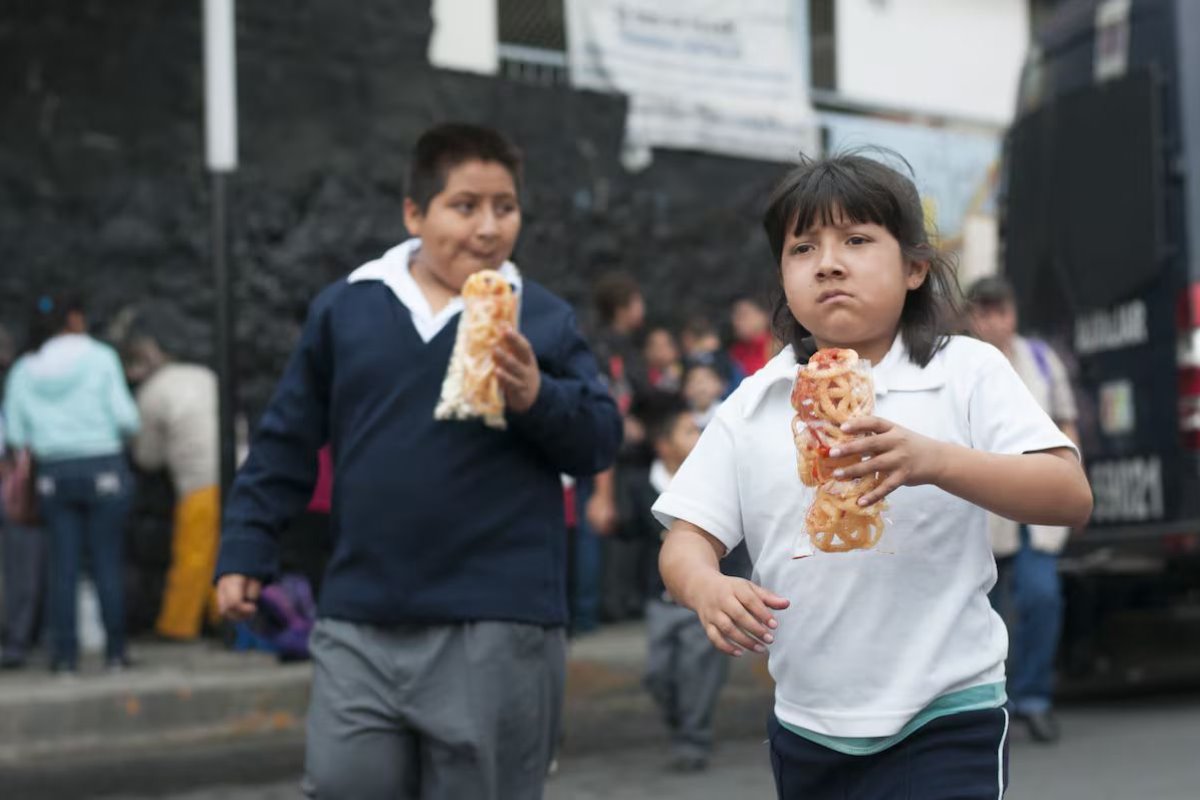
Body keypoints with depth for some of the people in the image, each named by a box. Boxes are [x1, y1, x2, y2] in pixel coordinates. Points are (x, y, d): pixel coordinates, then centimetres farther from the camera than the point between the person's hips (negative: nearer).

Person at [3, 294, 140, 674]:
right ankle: (114, 650, 5)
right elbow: (125, 418, -8)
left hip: (54, 474, 3)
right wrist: (121, 431, 13)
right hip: (103, 468, -2)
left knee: (62, 566, 5)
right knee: (108, 561, 3)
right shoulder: (99, 358, -4)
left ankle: (65, 653, 4)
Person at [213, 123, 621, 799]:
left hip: (498, 629, -2)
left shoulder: (544, 319, 2)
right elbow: (288, 442, 12)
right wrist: (246, 550, 11)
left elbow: (602, 438, 1)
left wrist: (538, 398, -17)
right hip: (361, 627, 2)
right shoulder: (345, 308, 7)